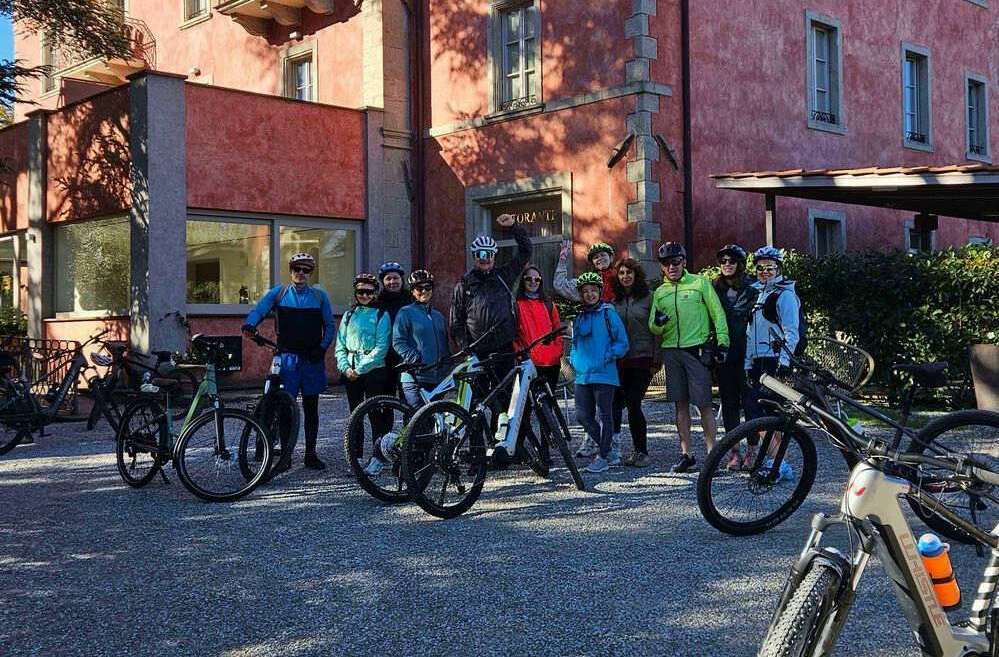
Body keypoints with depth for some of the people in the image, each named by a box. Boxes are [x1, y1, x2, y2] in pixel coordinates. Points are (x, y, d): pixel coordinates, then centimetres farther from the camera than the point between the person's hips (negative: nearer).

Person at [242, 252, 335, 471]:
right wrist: (250, 323, -26)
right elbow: (259, 310, -4)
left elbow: (330, 326, 11)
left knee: (311, 408, 6)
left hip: (312, 358, 1)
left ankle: (310, 454, 13)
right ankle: (286, 455, -2)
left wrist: (322, 347, -5)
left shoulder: (320, 296, 11)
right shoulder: (278, 293, 8)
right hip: (287, 357, -1)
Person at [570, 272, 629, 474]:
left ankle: (603, 457, 9)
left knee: (604, 416, 0)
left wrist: (608, 357, -13)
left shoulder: (608, 313, -3)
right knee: (583, 415, 5)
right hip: (582, 374, 6)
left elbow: (622, 342, -3)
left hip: (604, 373, -6)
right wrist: (573, 359, 9)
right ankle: (609, 452, 19)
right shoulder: (578, 316, 12)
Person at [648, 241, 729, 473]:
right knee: (681, 404, 8)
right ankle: (686, 454, 14)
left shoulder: (700, 283, 4)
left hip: (697, 350, -4)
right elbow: (653, 329, 11)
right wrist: (657, 323, -12)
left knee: (704, 403, -5)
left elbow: (717, 313, 3)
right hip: (671, 352, 4)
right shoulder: (660, 292, 14)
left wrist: (722, 341, -6)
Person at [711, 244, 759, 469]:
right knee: (729, 402, 4)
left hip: (746, 353, -2)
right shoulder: (714, 288, 10)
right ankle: (734, 451, 9)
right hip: (723, 352, 3)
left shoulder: (752, 288, 2)